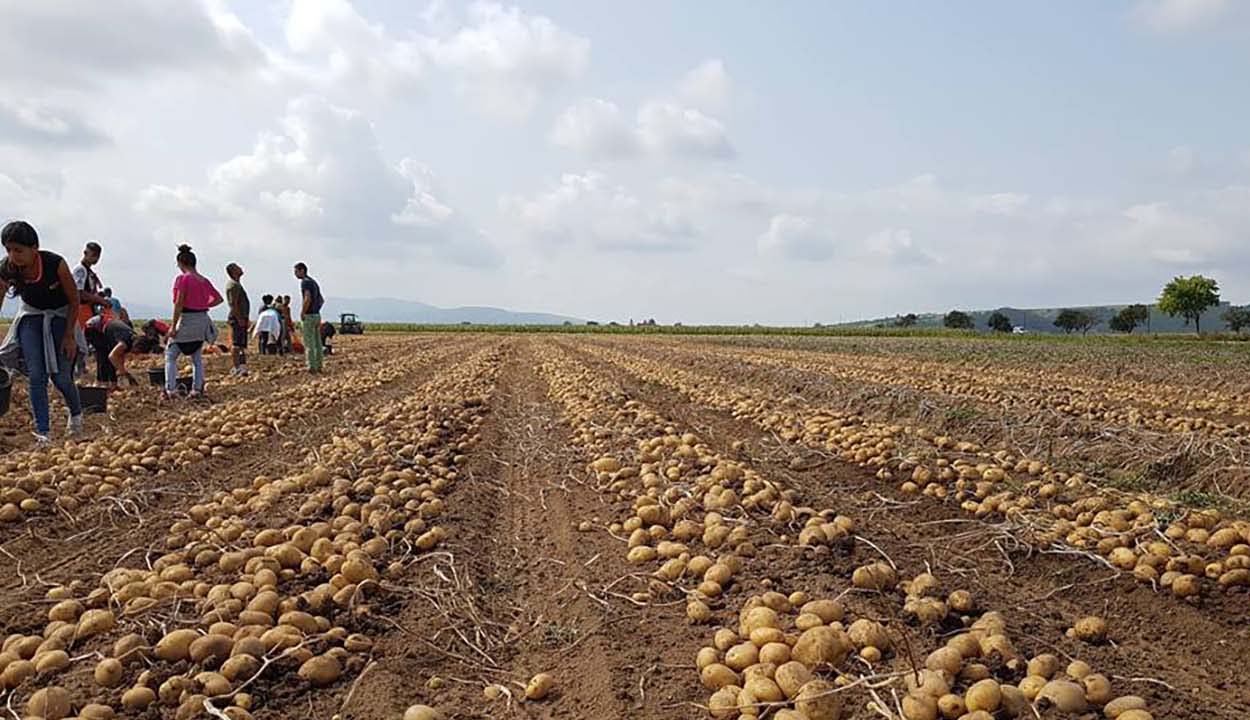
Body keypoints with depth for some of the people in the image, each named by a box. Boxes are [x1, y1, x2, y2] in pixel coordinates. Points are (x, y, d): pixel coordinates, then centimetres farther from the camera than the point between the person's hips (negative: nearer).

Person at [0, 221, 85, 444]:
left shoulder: (56, 264, -28)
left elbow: (74, 300, -15)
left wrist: (69, 335, -12)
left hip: (60, 315, -2)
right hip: (30, 315, 2)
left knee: (60, 376, -2)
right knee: (36, 376, -8)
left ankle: (76, 413, 28)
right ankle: (42, 432, -3)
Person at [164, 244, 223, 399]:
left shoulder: (182, 278, -11)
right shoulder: (204, 280, 7)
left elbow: (179, 304, -16)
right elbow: (219, 299, 11)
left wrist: (173, 326, -13)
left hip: (187, 320, -6)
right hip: (203, 320, 6)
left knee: (171, 355, 5)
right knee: (197, 358, 16)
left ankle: (170, 389, -3)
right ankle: (197, 390, 13)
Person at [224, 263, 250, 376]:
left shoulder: (237, 284, 21)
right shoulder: (233, 285, -11)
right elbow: (233, 303, -19)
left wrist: (246, 319, 24)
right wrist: (239, 319, -23)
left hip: (241, 318, 10)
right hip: (237, 318, -10)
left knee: (242, 344, 11)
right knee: (236, 343, -11)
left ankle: (241, 366, 13)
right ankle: (236, 367, -12)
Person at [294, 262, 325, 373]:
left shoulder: (305, 282, -12)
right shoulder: (314, 282, 18)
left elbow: (307, 299, -26)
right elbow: (322, 300, 25)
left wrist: (302, 313, -17)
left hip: (309, 316, -9)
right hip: (317, 315, 9)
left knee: (309, 343, -5)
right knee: (317, 343, 10)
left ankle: (311, 367, -5)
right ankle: (318, 366, 14)